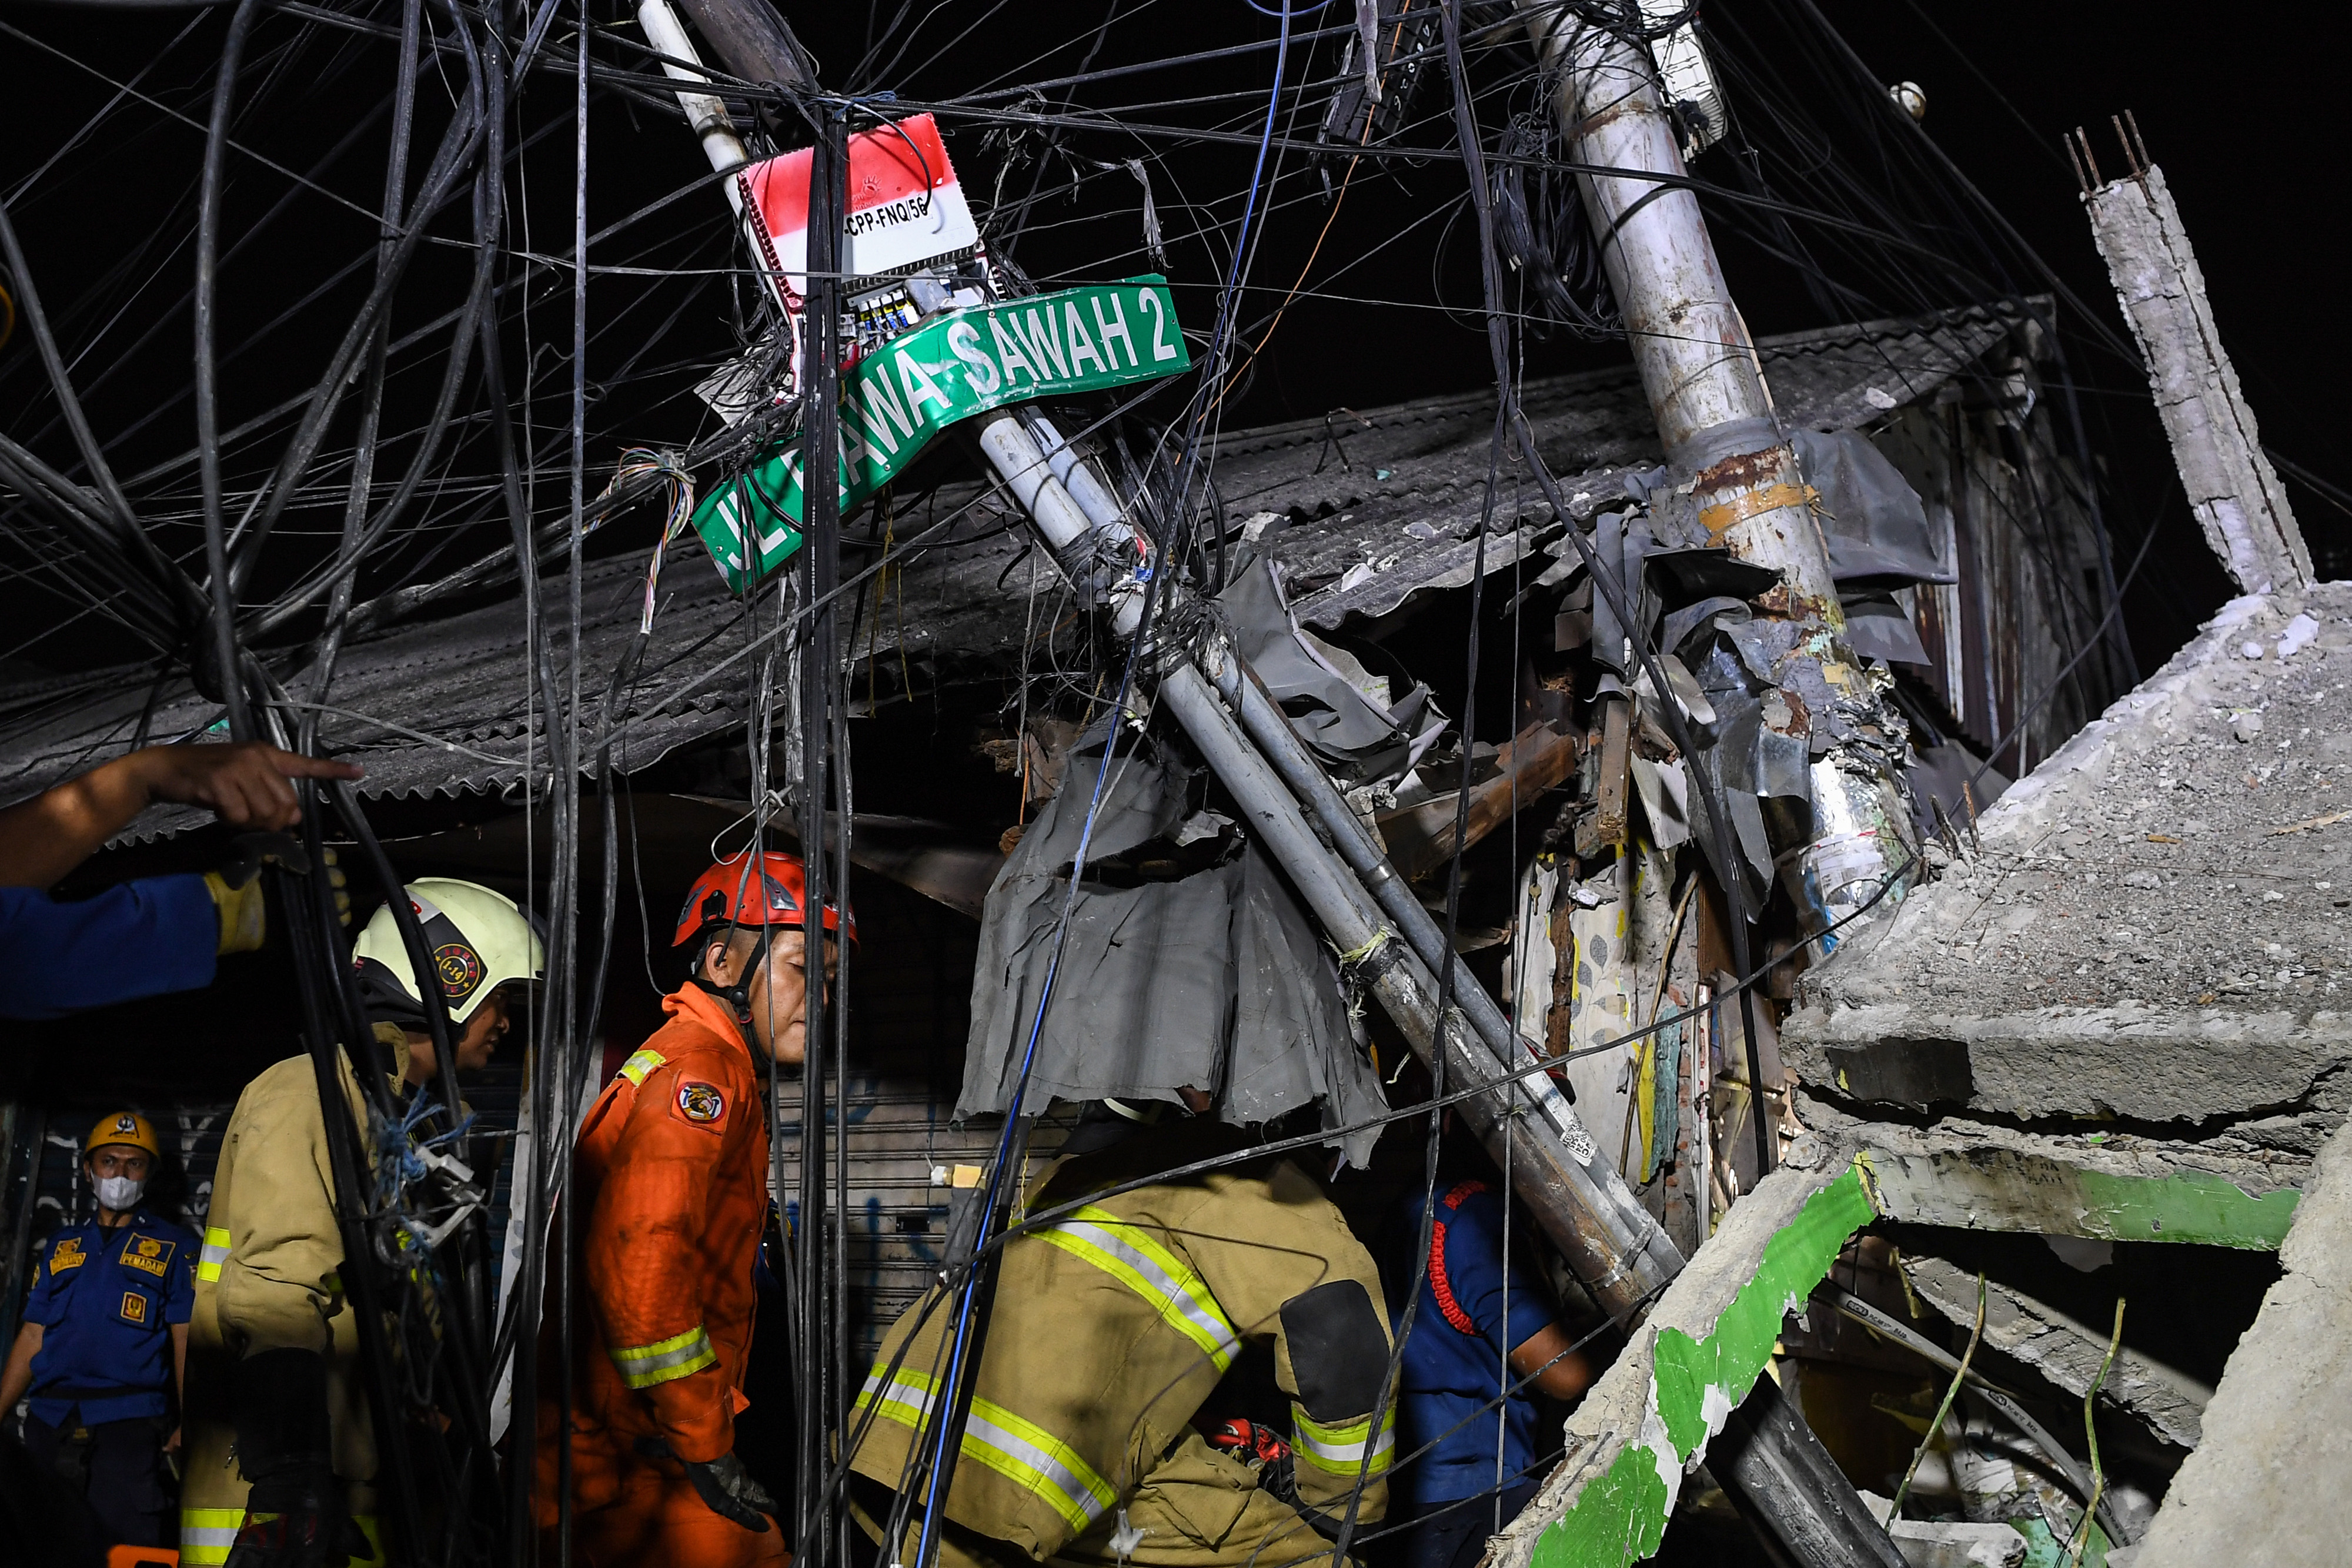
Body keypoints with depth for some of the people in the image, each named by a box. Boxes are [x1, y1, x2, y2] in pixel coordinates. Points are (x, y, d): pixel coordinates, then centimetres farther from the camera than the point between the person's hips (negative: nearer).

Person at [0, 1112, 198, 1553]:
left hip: (128, 1422, -4)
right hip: (49, 1425, 4)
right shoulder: (62, 1248, 19)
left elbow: (186, 1339, 0)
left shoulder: (174, 1245, 7)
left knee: (126, 1547, -10)